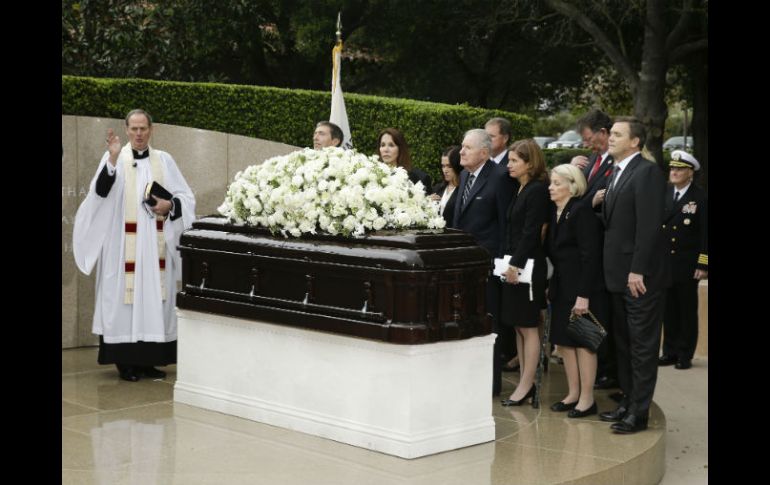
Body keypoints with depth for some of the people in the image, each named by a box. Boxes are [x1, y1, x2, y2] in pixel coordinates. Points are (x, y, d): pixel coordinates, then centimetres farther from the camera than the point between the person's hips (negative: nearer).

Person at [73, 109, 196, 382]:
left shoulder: (164, 160, 9)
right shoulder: (114, 158, 1)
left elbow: (186, 197, 10)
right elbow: (100, 191, -15)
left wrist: (169, 205, -10)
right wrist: (113, 159, -27)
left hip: (155, 244, 3)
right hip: (123, 245, -3)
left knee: (154, 296, 3)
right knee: (124, 296, -5)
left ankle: (148, 359, 11)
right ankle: (126, 361, 2)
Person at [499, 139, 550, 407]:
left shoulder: (538, 190, -12)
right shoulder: (519, 190, 15)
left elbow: (531, 232, -18)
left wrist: (516, 264, -19)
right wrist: (507, 262, 10)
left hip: (528, 267, -9)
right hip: (513, 266, 9)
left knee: (528, 326, -2)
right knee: (518, 326, 11)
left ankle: (526, 385, 3)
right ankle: (526, 382, 17)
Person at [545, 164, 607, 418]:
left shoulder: (582, 212, -16)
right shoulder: (555, 212, 8)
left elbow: (590, 256, -20)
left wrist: (583, 295, -22)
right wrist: (551, 285, 8)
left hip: (581, 288, -8)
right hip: (562, 287, 8)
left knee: (582, 342, -1)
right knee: (564, 341, 11)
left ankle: (587, 399, 7)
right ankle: (573, 393, 22)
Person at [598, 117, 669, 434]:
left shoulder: (647, 172, -13)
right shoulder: (616, 173, 15)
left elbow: (650, 225, -20)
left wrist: (638, 271, -22)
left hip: (641, 275, -9)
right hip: (619, 274, 9)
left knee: (642, 345, -2)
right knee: (623, 342, 16)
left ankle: (639, 412, 3)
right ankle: (628, 401, 26)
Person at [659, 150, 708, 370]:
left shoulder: (700, 198, -6)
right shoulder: (663, 194, 6)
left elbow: (705, 234, -8)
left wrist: (703, 265, -12)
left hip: (686, 266, -4)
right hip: (664, 264, 4)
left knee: (687, 310, 5)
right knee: (669, 310, 9)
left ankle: (685, 354, 11)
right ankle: (670, 351, 17)